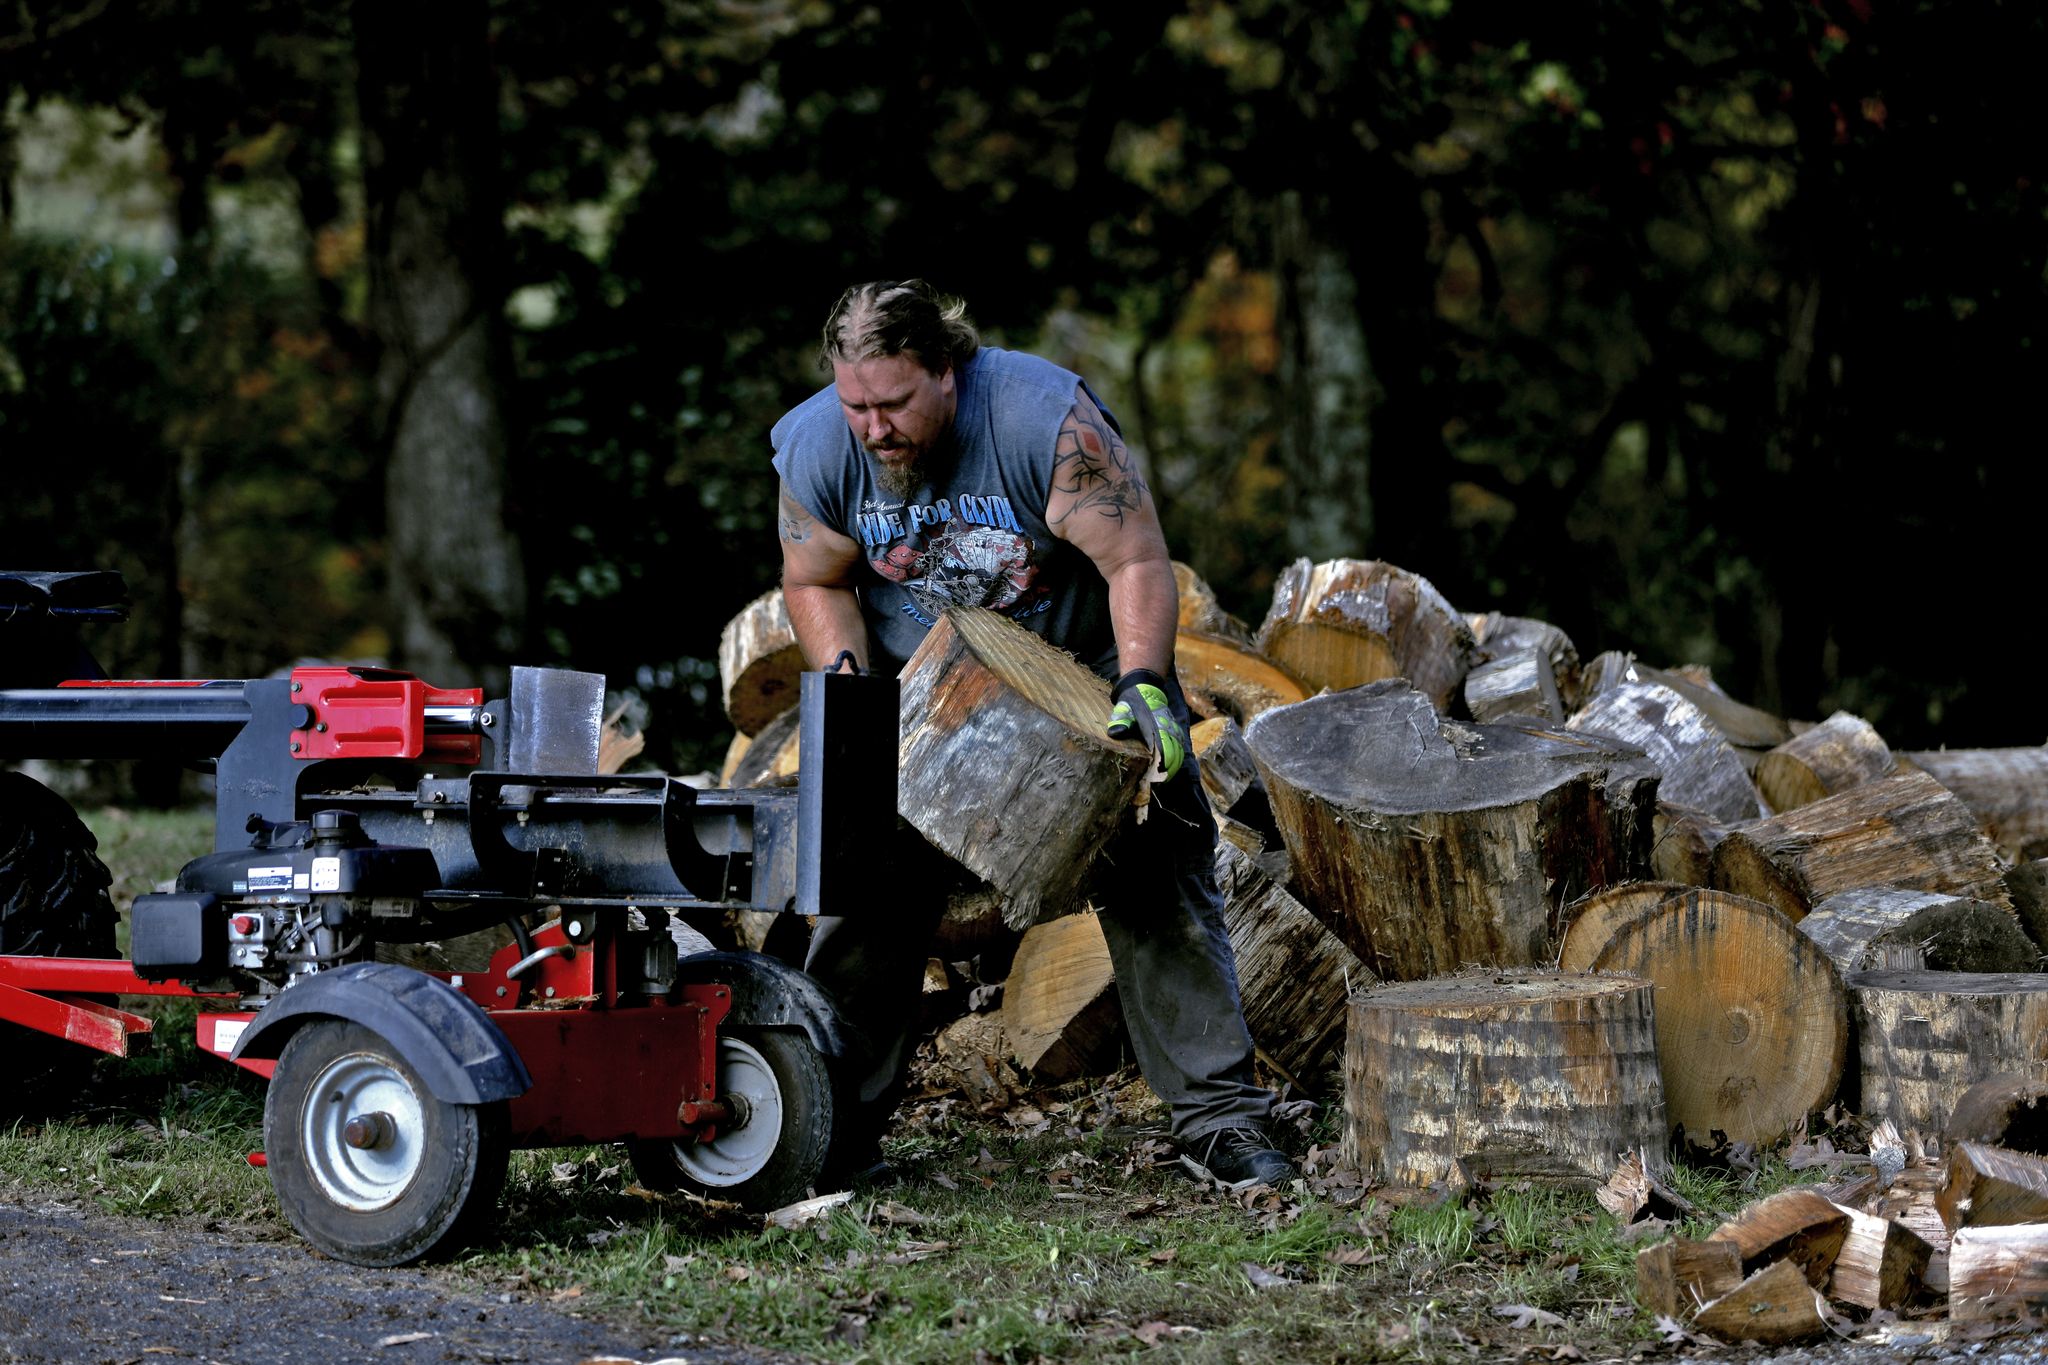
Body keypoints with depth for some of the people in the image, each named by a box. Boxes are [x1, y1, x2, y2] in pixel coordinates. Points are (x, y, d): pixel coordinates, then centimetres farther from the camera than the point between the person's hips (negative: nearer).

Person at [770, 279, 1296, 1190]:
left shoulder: (1046, 419, -30)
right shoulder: (815, 448, -18)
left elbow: (1137, 564, -28)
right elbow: (815, 582, -2)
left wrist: (1141, 686, -40)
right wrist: (846, 672, -20)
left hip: (1084, 666, -2)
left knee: (1159, 886, -8)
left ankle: (1219, 1118, -4)